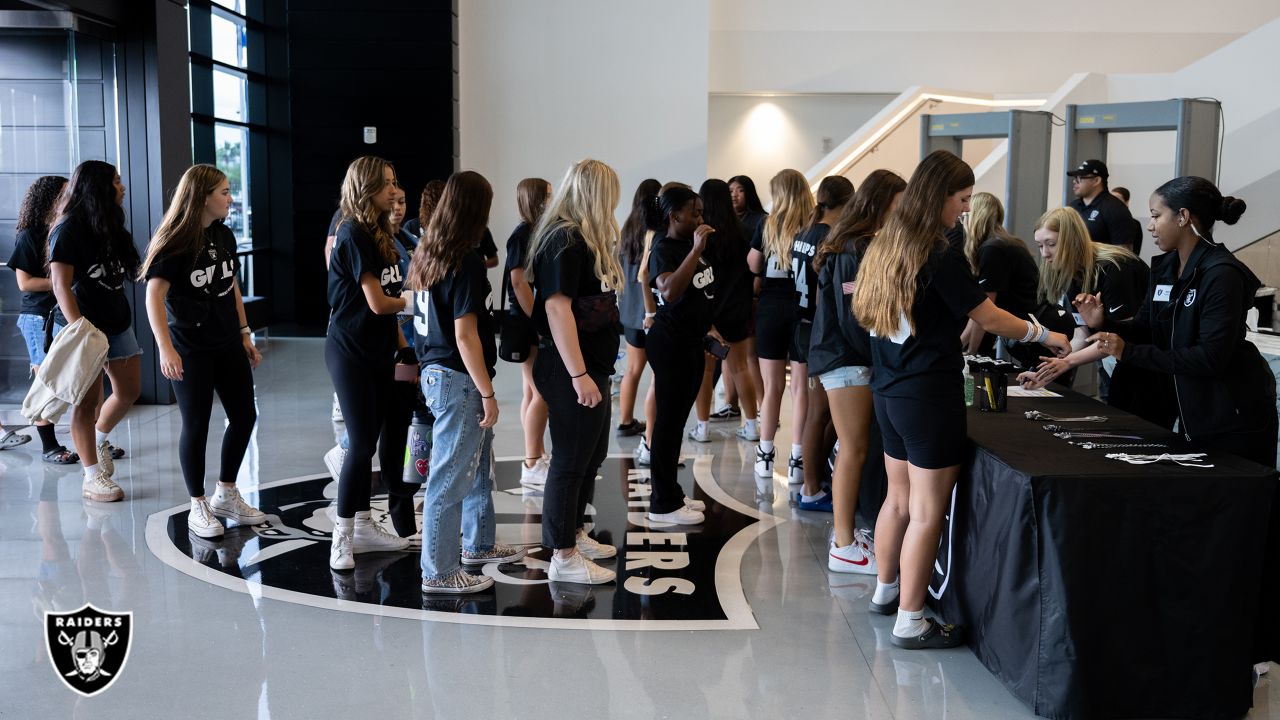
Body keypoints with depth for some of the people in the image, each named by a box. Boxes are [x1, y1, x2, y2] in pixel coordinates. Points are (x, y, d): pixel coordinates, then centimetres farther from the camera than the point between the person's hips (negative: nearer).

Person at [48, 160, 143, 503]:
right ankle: (92, 477, 6)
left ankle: (99, 439, 39)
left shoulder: (110, 228, 13)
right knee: (88, 399, -3)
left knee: (129, 391, 12)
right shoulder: (69, 230, -12)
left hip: (117, 322, 8)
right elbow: (61, 285, -17)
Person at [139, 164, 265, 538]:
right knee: (196, 425, 1)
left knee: (244, 415, 11)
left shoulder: (224, 235, 7)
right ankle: (198, 507, 16)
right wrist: (165, 347, -31)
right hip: (190, 349, -7)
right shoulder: (175, 242, -15)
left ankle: (226, 495, 28)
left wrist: (244, 333, 15)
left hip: (227, 343, 8)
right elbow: (154, 295, -22)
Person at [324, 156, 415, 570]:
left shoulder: (380, 233, 12)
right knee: (363, 441, -7)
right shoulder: (353, 234, -15)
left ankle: (363, 526, 22)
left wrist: (402, 346, 9)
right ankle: (342, 537, 3)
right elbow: (378, 303, -18)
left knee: (380, 437, 11)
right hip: (351, 352, -9)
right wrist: (418, 300, -4)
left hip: (378, 350, 9)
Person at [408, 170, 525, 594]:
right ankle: (439, 572, 9)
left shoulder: (428, 256, 8)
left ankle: (479, 545, 37)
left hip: (435, 370, 9)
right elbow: (465, 335, -21)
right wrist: (488, 393, -15)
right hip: (458, 380, -9)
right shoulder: (465, 263, -19)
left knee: (478, 466, 22)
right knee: (451, 478, 0)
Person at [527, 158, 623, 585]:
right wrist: (578, 375, -26)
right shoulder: (564, 240, -17)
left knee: (592, 454, 21)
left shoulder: (584, 238, 14)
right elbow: (556, 307, -23)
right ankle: (563, 559, 10)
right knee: (571, 460, -1)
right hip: (572, 370, -10)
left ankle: (573, 534, 36)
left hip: (592, 365, 10)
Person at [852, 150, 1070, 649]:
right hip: (930, 397, -8)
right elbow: (989, 318, -9)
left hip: (890, 391, 8)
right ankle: (910, 622, 5)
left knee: (899, 498, 20)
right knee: (926, 512, 0)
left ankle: (885, 590, 34)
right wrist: (1044, 335, 7)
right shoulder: (941, 258, -17)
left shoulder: (886, 246, 7)